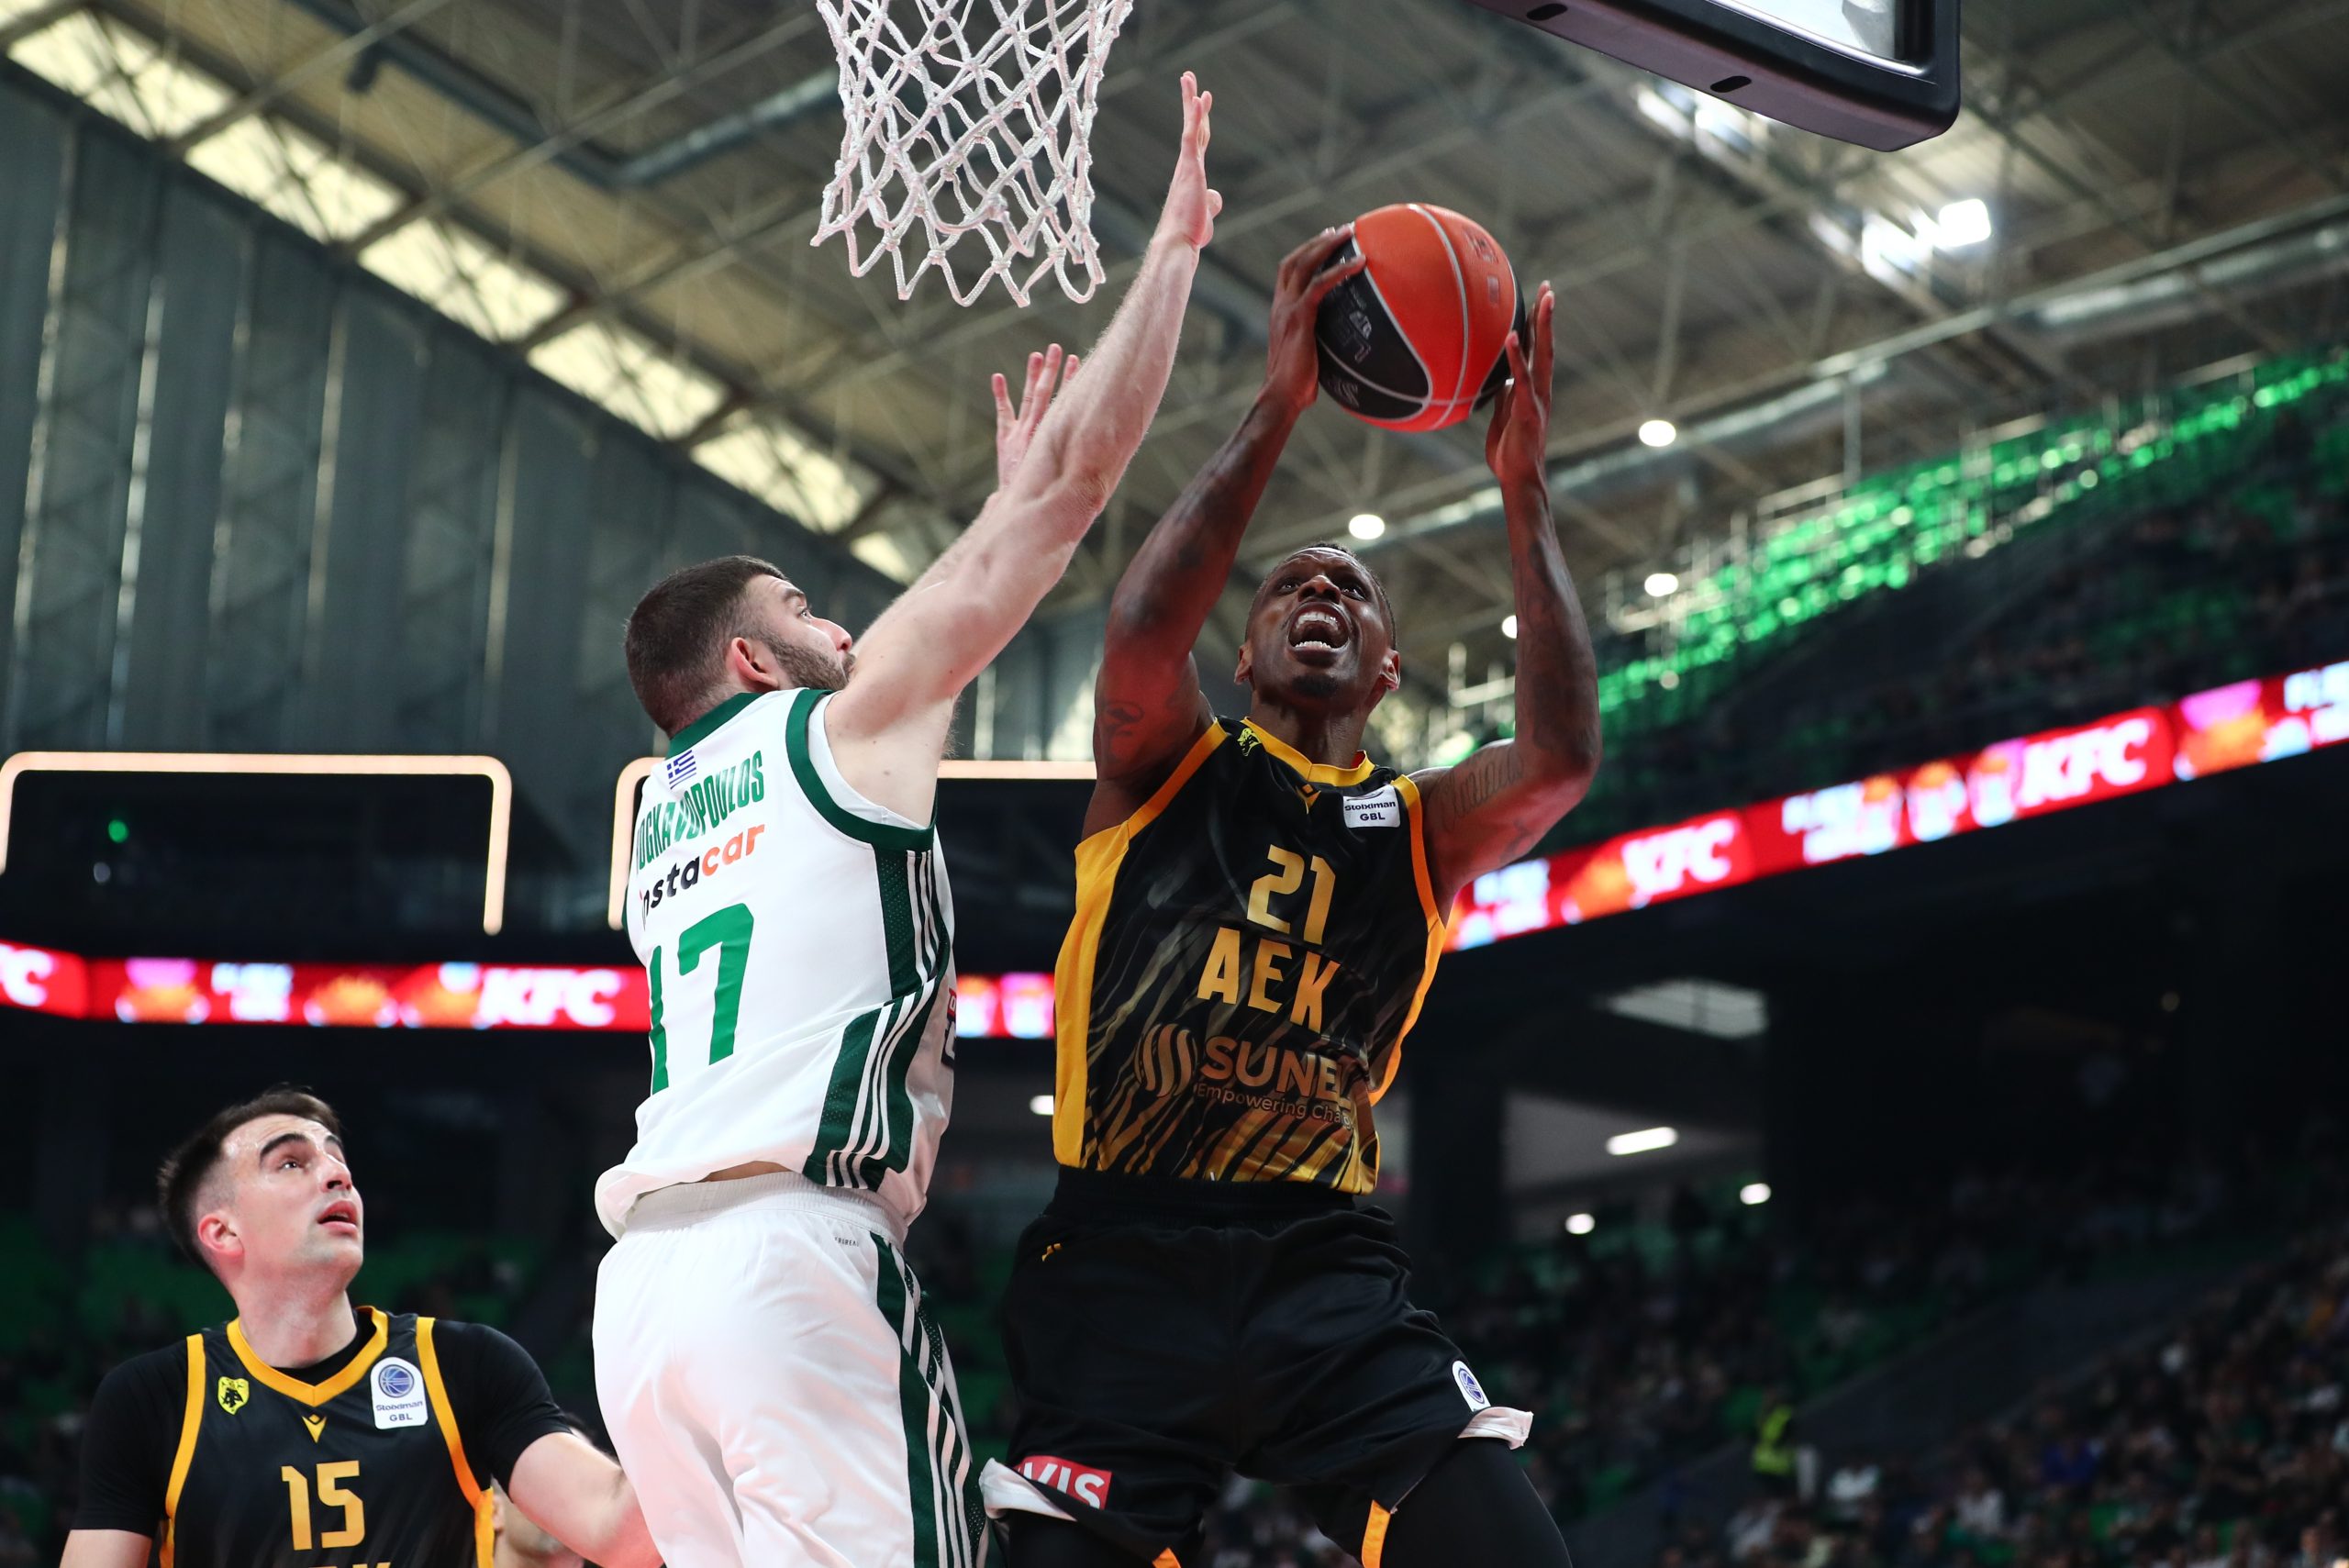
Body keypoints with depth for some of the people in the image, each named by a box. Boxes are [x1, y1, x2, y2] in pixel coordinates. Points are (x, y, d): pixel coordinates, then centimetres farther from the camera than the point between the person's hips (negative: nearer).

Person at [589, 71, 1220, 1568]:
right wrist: (1177, 239, 18)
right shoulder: (841, 721, 8)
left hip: (644, 1277, 8)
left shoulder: (663, 809, 27)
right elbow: (1084, 474, 8)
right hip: (792, 1248, -8)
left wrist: (1012, 499, 50)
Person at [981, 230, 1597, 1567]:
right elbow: (1141, 634, -13)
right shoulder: (1166, 767, 10)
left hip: (1327, 1275, 2)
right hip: (1127, 1257, -1)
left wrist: (1525, 495, -10)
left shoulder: (1417, 830, 15)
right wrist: (1277, 411, -17)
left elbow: (1561, 757, -6)